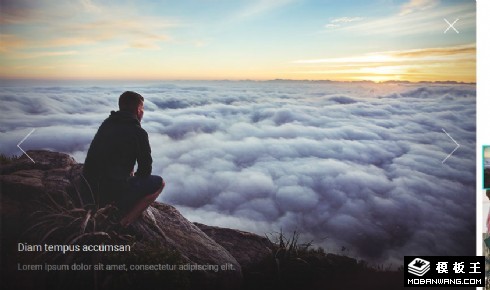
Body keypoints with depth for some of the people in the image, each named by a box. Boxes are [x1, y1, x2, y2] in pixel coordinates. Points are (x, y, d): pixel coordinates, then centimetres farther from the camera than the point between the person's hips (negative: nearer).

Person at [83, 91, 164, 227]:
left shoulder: (106, 124, 11)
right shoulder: (138, 132, -10)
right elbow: (145, 169, -3)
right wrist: (134, 177, 17)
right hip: (115, 190, -8)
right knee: (159, 182, 9)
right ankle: (123, 222, -1)